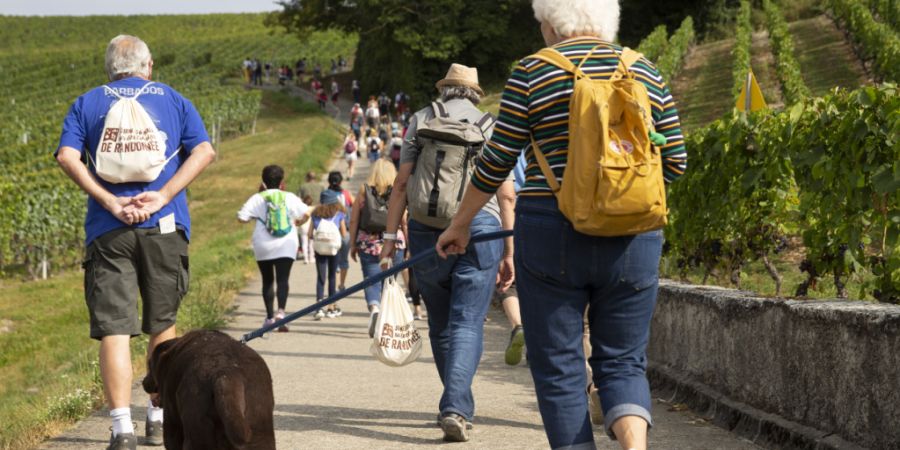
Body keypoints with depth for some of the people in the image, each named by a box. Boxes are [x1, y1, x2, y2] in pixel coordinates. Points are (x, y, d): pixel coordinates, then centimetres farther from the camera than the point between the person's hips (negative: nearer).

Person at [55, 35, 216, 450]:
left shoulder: (87, 103, 11)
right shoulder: (173, 100, 13)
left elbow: (67, 157, -5)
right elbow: (204, 151, -2)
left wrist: (110, 201, -10)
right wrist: (162, 196, -9)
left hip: (108, 230, -1)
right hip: (165, 228, 1)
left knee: (113, 329, -3)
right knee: (163, 324, 16)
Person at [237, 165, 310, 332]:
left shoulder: (257, 199, -1)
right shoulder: (290, 198, 2)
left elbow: (241, 218, -4)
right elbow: (305, 215, 2)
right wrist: (295, 223, 22)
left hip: (263, 247, 0)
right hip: (286, 245, 0)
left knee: (267, 280, 13)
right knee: (283, 279, -6)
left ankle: (270, 317, 14)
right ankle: (280, 311, -27)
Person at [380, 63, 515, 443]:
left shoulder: (421, 121, 10)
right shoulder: (491, 126, 10)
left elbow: (401, 183, 3)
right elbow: (507, 194, 5)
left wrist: (390, 236, 3)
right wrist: (509, 251, 8)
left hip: (427, 230, 1)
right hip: (480, 228, -1)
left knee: (440, 324, 14)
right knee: (467, 324, -4)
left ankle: (458, 406, 24)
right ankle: (455, 409, -21)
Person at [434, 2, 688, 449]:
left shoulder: (532, 73, -3)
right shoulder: (645, 73, 6)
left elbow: (497, 161, -1)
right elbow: (674, 162, 8)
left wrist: (460, 224, 11)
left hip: (551, 238, -3)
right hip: (632, 241, 3)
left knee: (558, 367, 7)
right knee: (623, 361, 10)